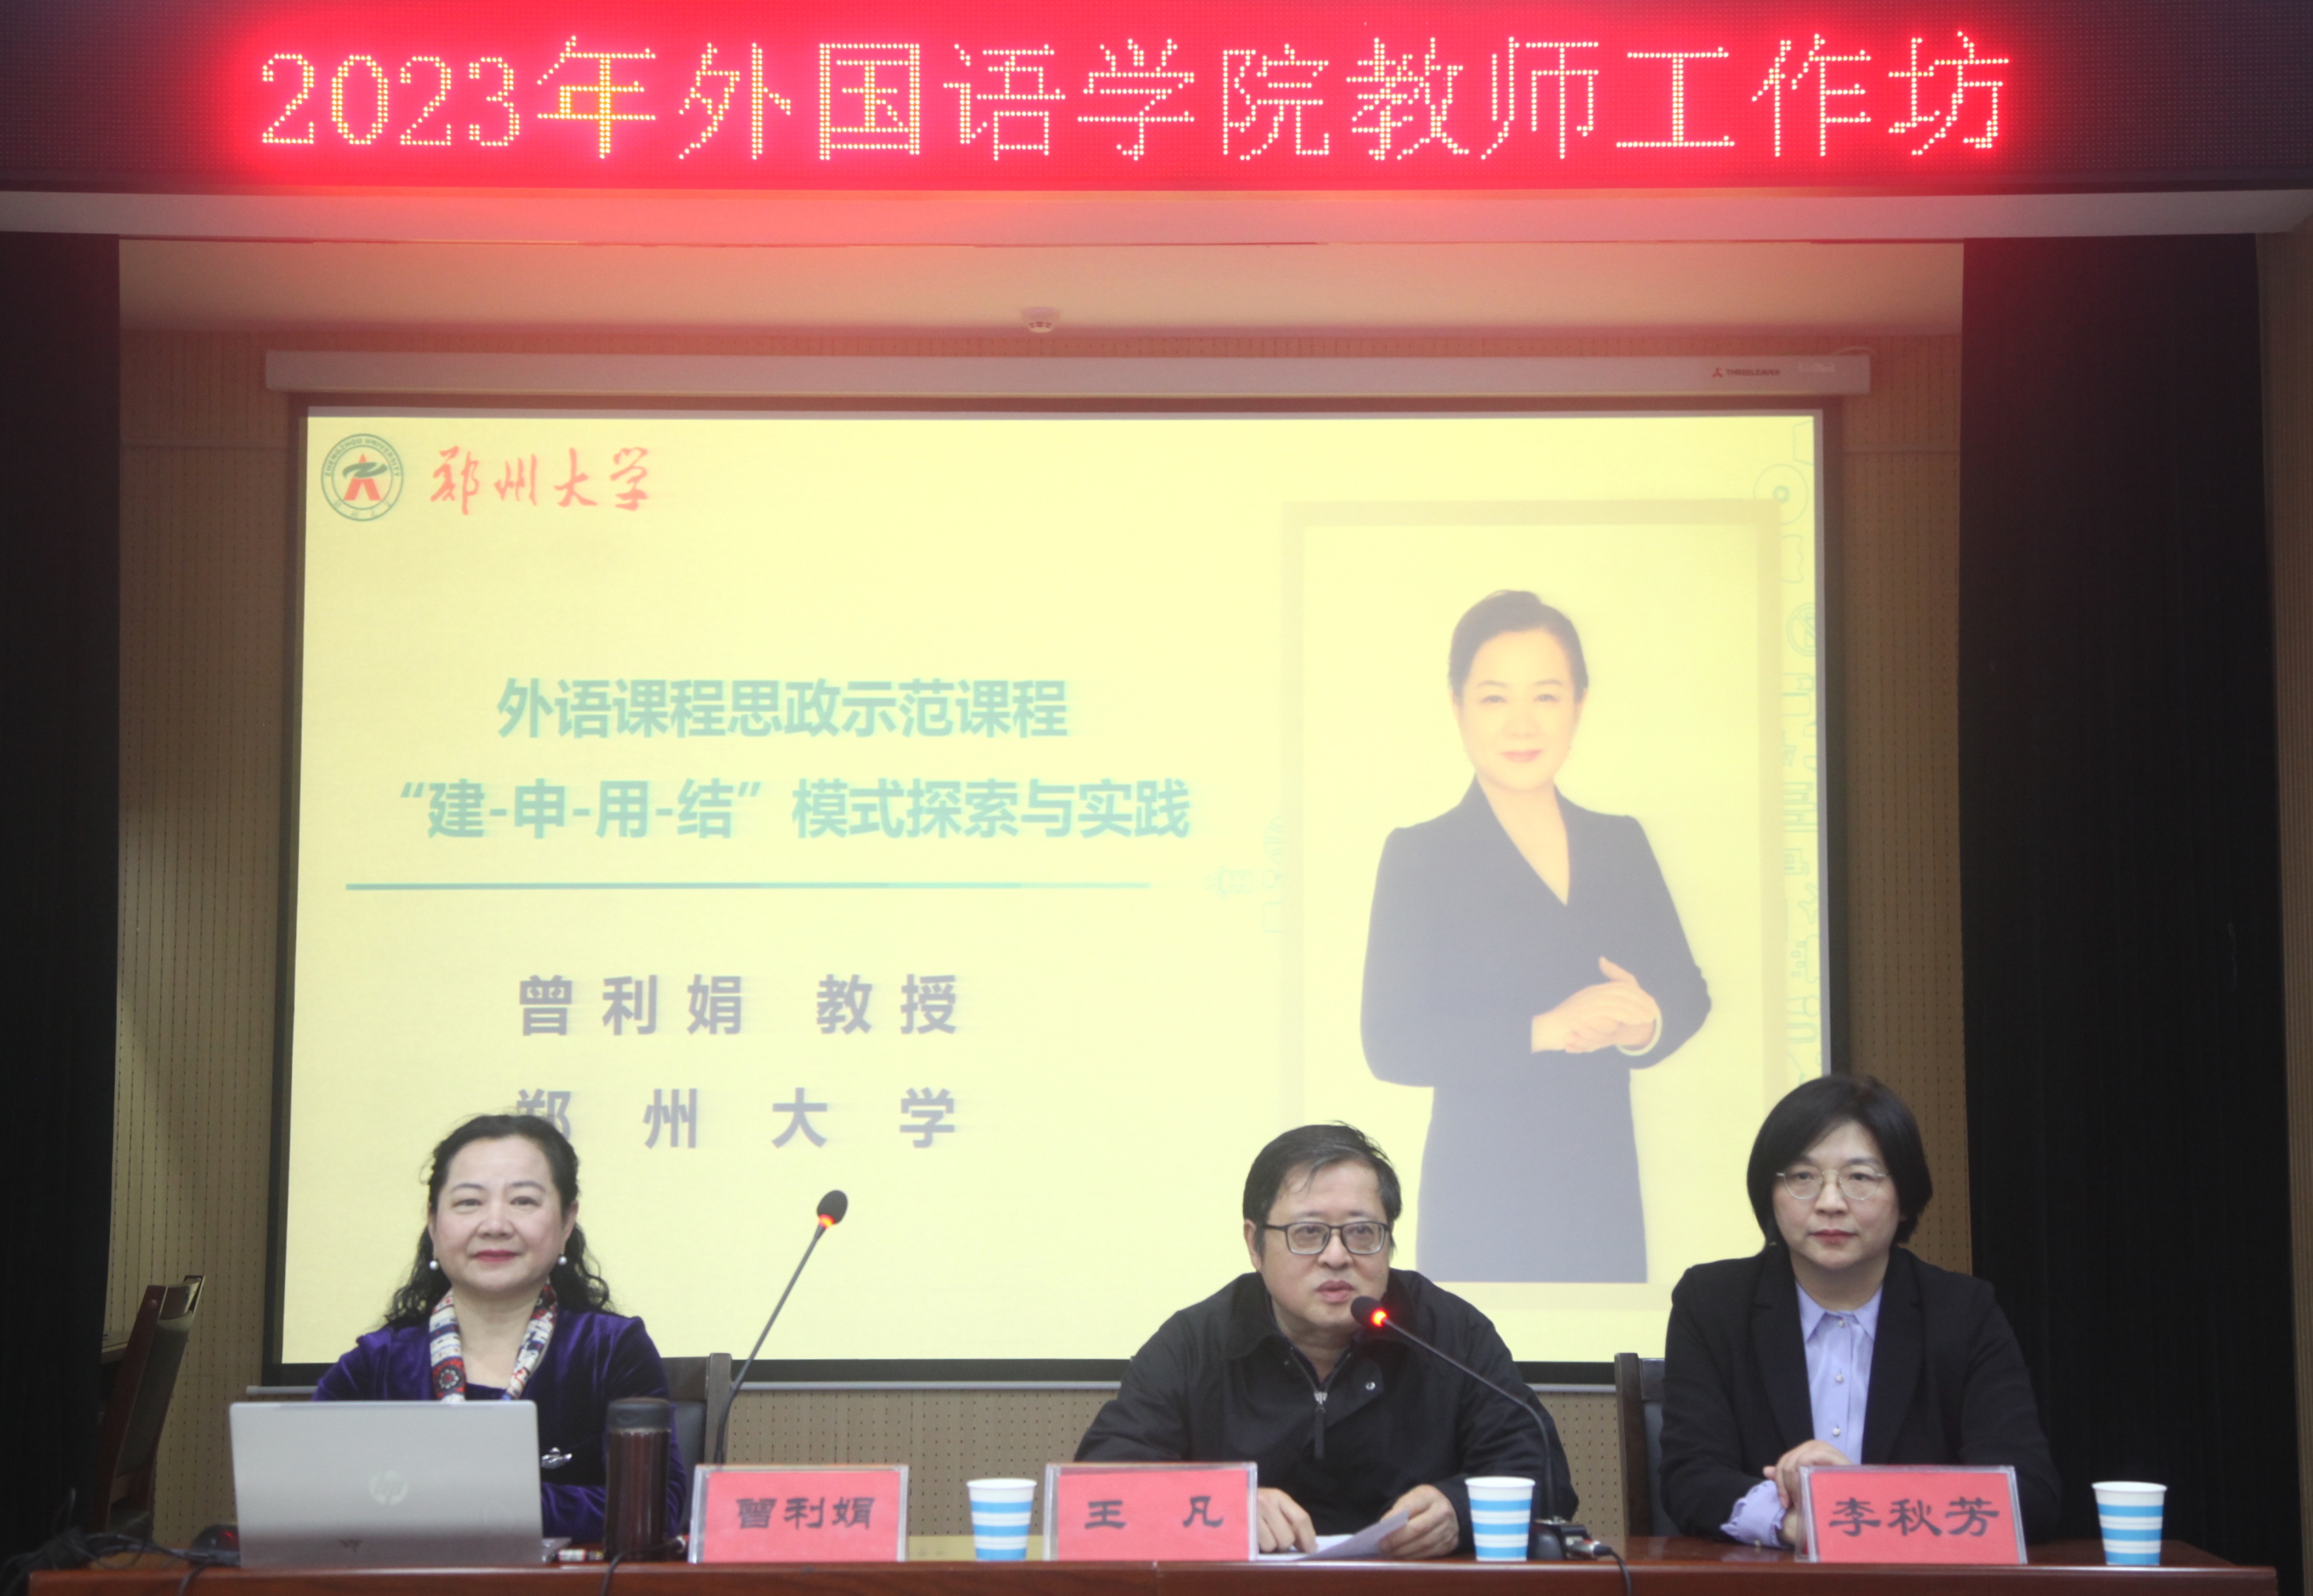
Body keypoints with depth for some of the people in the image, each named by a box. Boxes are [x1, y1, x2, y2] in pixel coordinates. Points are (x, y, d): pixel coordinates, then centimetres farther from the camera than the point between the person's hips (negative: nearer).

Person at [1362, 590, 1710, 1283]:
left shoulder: (1621, 843, 11)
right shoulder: (1418, 856, -4)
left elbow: (1688, 990, 11)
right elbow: (1390, 1044, -12)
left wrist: (1646, 1024, -12)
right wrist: (1541, 1030, -21)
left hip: (1606, 1195, 4)